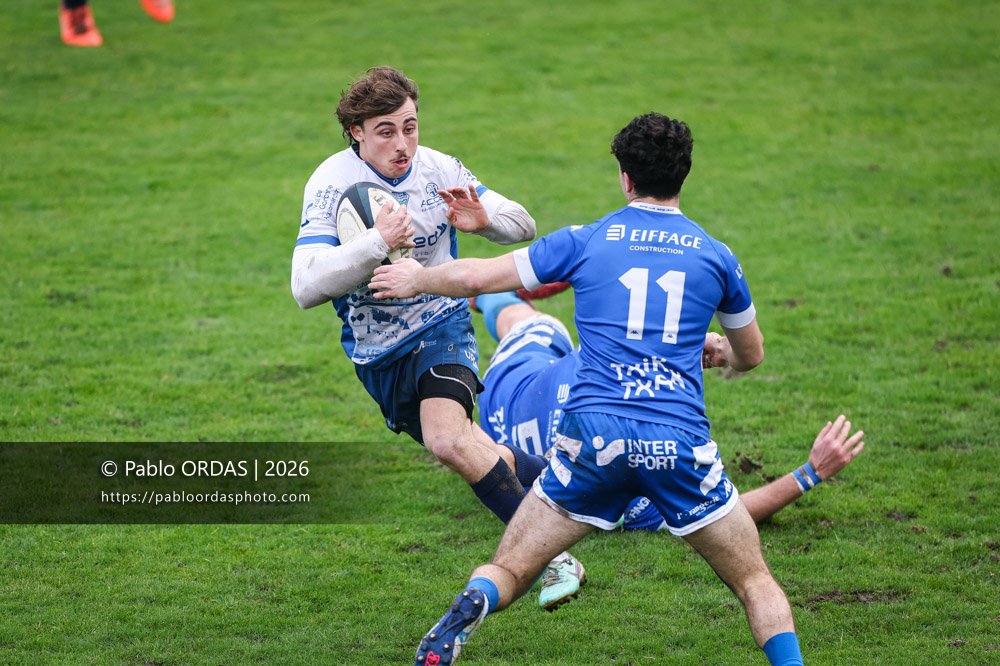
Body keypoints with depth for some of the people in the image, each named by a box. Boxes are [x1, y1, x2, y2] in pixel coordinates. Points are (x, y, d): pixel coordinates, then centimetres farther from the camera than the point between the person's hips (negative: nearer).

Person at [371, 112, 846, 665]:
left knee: (507, 572, 10)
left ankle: (471, 604, -23)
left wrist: (416, 279, 32)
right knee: (755, 582, 14)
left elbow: (475, 277, 12)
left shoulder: (585, 241, 10)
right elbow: (751, 355, 27)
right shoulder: (715, 255, 12)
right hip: (680, 442, 0)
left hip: (593, 438, 0)